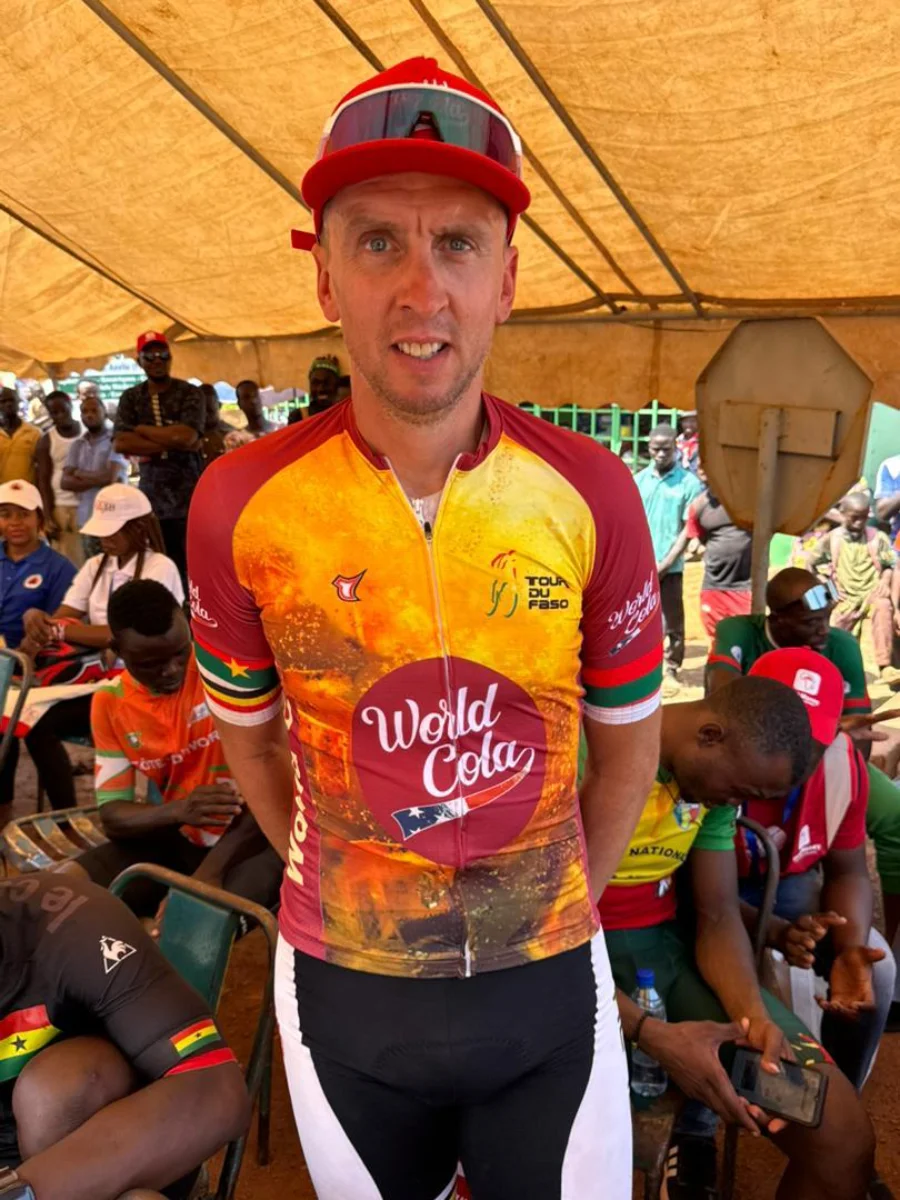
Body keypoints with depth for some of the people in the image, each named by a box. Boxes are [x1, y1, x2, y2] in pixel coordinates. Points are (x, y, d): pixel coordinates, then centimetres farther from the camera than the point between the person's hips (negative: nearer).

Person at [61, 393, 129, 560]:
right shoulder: (77, 445, 13)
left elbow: (111, 477, -14)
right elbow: (65, 482, 5)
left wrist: (81, 474, 2)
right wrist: (98, 479, -9)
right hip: (87, 518, 5)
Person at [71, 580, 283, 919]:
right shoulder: (109, 704, -2)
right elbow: (112, 816, -3)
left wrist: (211, 869, -29)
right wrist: (178, 811, -26)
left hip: (250, 834, -4)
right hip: (174, 841, 4)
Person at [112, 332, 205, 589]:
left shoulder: (190, 394, 1)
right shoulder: (130, 398, 11)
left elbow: (185, 437, -15)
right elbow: (120, 443, -4)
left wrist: (141, 429, -2)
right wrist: (172, 444, -10)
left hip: (190, 499, -3)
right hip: (152, 500, 3)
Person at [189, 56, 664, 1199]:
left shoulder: (591, 491, -13)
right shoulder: (241, 503, -14)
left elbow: (628, 731, 0)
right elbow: (247, 730, 2)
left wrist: (565, 905, 7)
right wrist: (327, 885, 7)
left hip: (549, 983, 0)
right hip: (340, 986, 1)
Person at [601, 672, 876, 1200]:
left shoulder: (714, 777, 3)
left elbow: (718, 914, 3)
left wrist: (751, 1013, -15)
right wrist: (649, 1034, -26)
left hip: (672, 945, 6)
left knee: (844, 1134, -2)